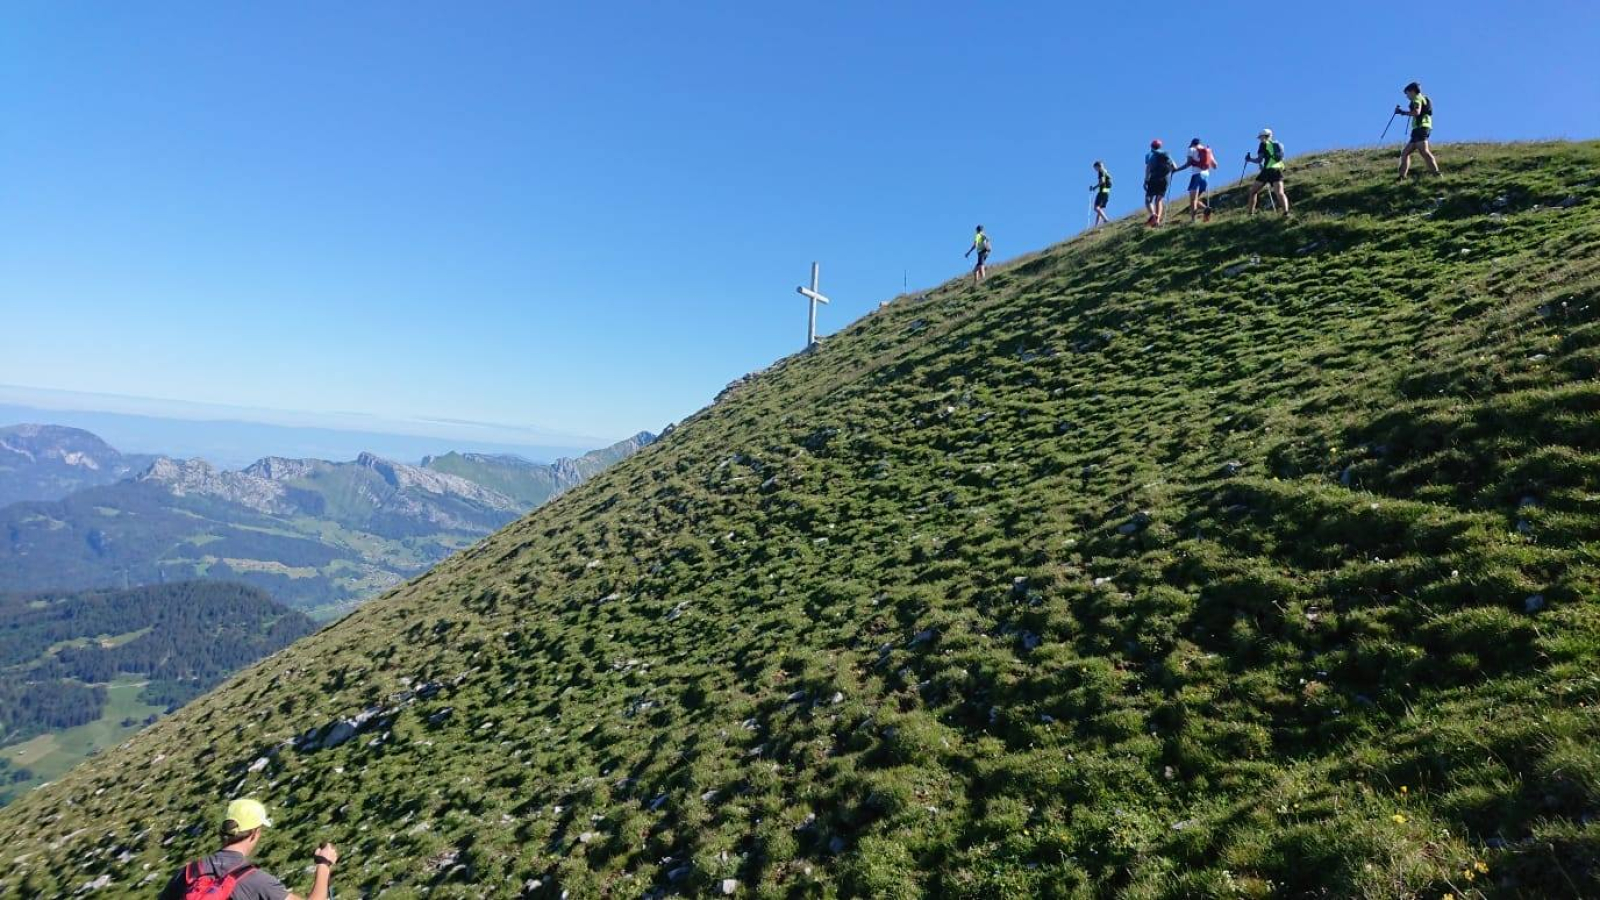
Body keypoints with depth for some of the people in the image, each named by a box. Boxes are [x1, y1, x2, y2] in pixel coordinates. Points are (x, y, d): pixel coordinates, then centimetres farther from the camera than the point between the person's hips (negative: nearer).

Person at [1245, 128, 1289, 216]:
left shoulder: (1264, 144, 7)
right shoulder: (1278, 144, 25)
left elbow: (1259, 160, 0)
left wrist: (1249, 159, 18)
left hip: (1268, 170, -5)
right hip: (1278, 170, 5)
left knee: (1253, 191, 12)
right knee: (1279, 193, -12)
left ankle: (1251, 213, 9)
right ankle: (1286, 212, -36)